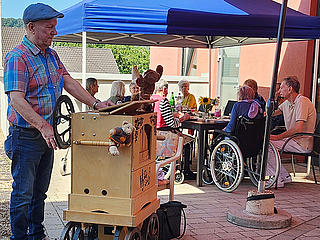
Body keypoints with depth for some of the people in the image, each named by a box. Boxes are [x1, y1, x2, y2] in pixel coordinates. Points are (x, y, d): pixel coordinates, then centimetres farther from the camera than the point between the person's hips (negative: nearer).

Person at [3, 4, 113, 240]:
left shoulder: (51, 55, 12)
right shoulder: (17, 57, -16)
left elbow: (69, 82, 15)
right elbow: (16, 99, -25)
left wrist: (95, 103, 4)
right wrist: (42, 126, -35)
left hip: (47, 134, 8)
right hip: (26, 136, -8)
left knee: (40, 190, 17)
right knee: (23, 192, 1)